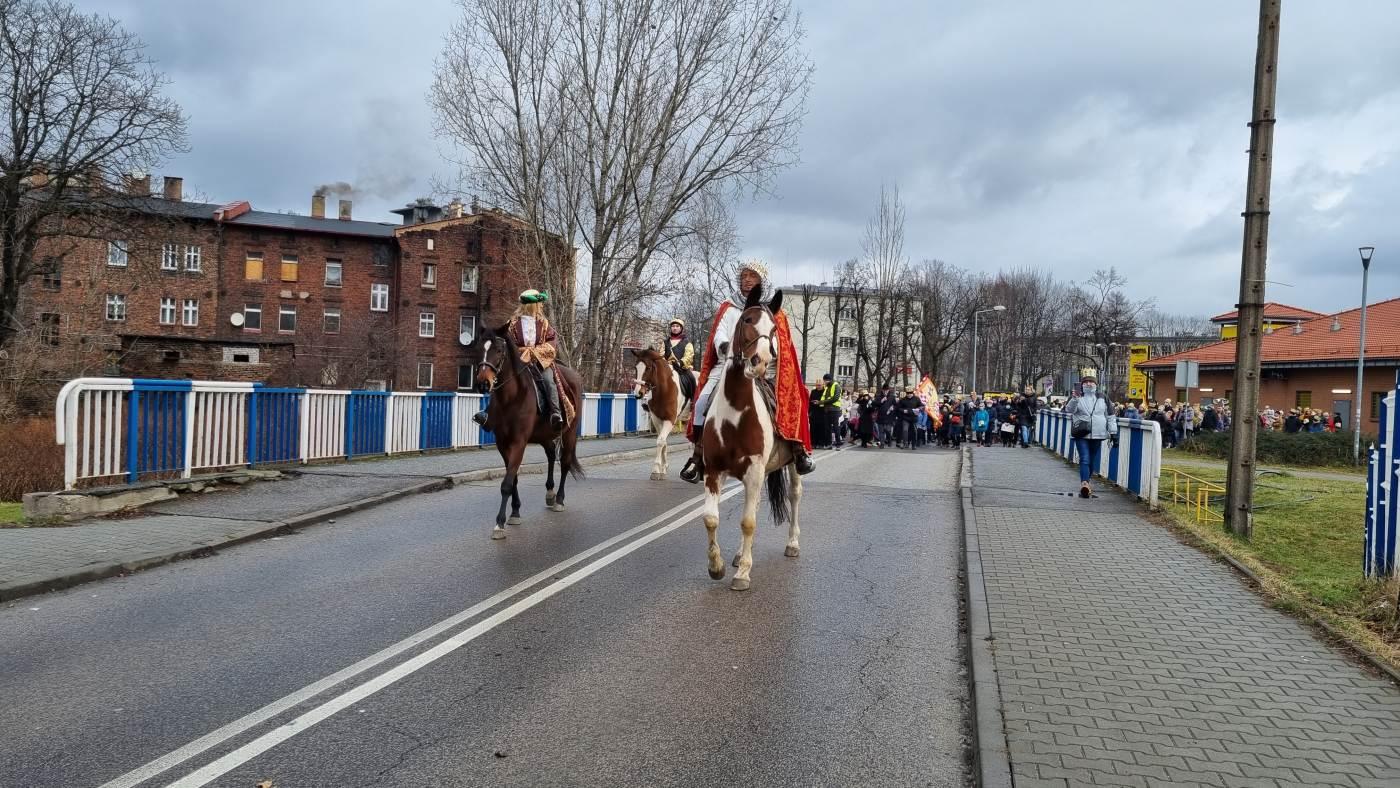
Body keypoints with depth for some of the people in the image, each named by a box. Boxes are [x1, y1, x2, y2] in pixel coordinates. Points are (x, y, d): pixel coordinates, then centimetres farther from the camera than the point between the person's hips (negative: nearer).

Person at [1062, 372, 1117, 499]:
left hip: (1097, 436, 3)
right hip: (1081, 435, -3)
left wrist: (1113, 432, 8)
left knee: (1093, 462, 8)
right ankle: (1084, 484, -28)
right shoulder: (1077, 398, 5)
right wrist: (1074, 400, -28)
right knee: (1084, 459, -16)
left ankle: (1084, 484, 21)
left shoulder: (1103, 400, 11)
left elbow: (1111, 417, 14)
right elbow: (1068, 411, -12)